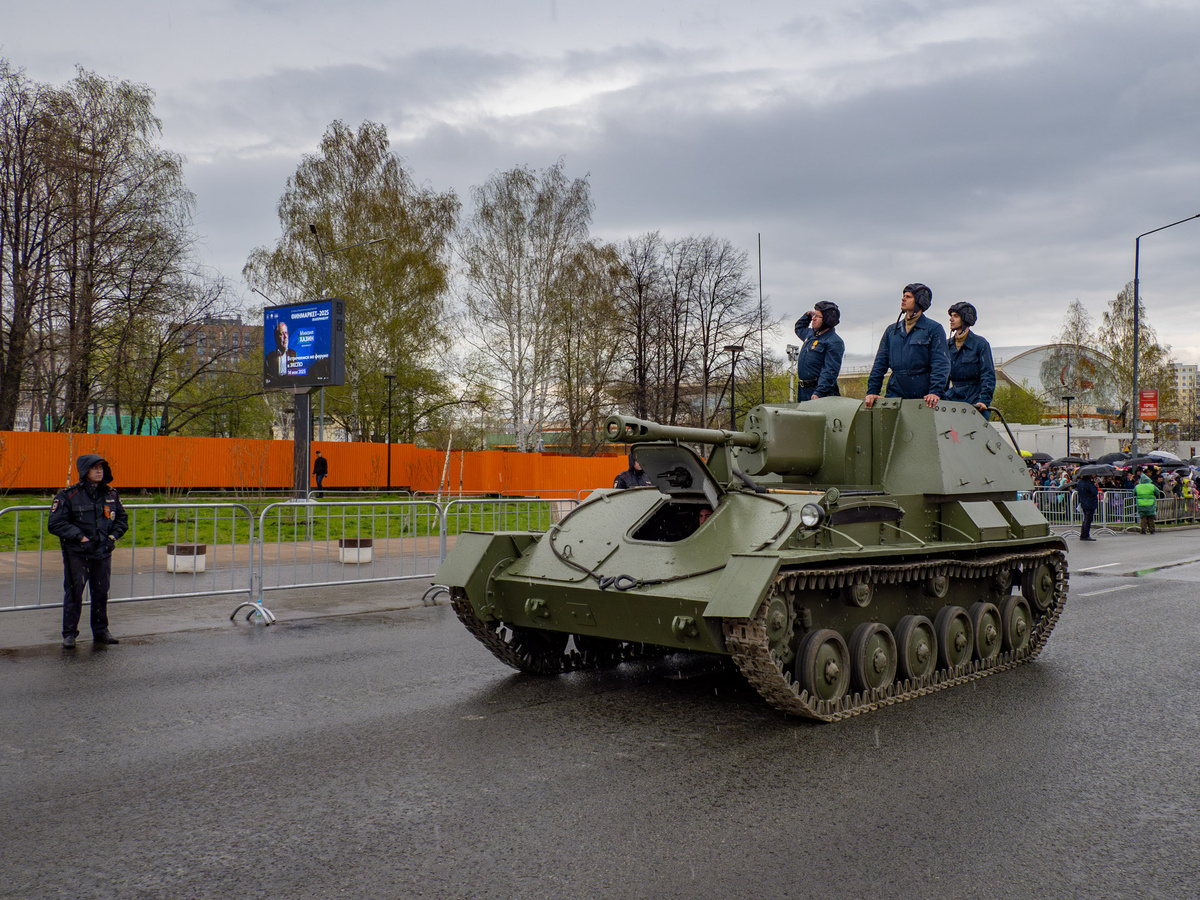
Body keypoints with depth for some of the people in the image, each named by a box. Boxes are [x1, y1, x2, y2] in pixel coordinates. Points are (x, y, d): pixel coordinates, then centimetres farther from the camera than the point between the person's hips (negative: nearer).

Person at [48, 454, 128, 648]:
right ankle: (69, 633, 12)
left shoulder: (111, 494, 6)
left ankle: (101, 631, 22)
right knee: (73, 592, -1)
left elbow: (122, 518, 19)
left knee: (101, 592, 10)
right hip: (77, 553, -4)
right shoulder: (69, 496, -7)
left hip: (103, 552, 4)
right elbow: (55, 524, -8)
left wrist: (114, 534, 2)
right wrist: (79, 536, -15)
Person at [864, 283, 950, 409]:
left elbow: (941, 365, -6)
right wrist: (872, 391, 6)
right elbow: (880, 363, 16)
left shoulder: (934, 329, 3)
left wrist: (936, 392, -19)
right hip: (895, 396, 3)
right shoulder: (891, 330, 17)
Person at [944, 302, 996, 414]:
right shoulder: (947, 345, 12)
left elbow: (988, 376, -6)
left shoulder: (980, 344, -2)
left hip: (974, 401, -3)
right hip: (953, 398, 3)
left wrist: (984, 401, -15)